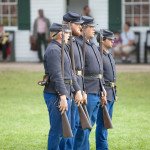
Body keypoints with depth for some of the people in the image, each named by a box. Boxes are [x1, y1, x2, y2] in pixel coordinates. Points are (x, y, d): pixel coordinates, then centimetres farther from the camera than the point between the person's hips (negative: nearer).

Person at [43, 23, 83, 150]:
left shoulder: (62, 49, 18)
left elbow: (70, 73, 21)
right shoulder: (53, 50, -15)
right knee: (57, 130, -6)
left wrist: (78, 90, 17)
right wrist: (62, 96, -25)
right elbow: (56, 76, -22)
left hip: (65, 94, 10)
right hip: (56, 95, -10)